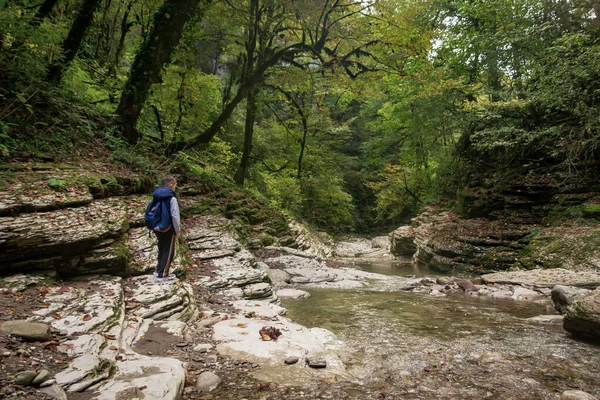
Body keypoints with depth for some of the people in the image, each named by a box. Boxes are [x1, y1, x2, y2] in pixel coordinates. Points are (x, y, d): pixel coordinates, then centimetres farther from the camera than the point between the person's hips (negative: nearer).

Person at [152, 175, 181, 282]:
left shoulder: (157, 197, 4)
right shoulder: (171, 199, -18)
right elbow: (175, 216, -19)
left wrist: (155, 227, 14)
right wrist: (178, 230, -8)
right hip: (168, 229, -7)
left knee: (161, 249, 22)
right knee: (168, 252, 5)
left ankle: (158, 270, 30)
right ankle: (163, 275, 9)